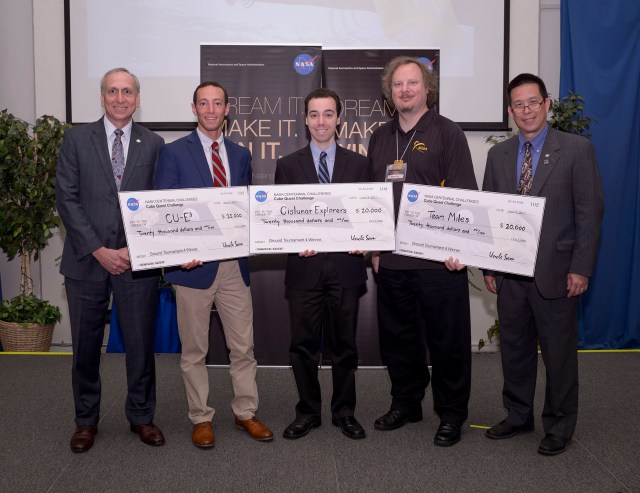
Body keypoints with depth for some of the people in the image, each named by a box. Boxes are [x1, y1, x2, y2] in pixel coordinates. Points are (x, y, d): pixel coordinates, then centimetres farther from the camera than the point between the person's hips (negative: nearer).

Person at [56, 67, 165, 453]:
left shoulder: (153, 144, 5)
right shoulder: (77, 139, 3)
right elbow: (67, 199, -2)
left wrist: (136, 250, -9)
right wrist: (98, 251, -10)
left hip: (139, 261, 0)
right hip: (87, 260, 0)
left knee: (141, 343, 7)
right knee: (86, 345, 10)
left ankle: (141, 416, 25)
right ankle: (86, 419, 27)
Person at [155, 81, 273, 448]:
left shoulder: (241, 155, 11)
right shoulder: (174, 153, -1)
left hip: (235, 264, 3)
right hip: (194, 264, -3)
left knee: (244, 346, 9)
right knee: (194, 350, 8)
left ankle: (246, 413, 25)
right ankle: (201, 418, 23)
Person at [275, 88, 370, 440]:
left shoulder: (358, 163, 8)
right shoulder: (288, 165, 7)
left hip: (346, 264, 0)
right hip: (304, 266, 0)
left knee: (344, 342, 9)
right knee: (303, 344, 7)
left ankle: (344, 412, 24)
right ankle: (308, 412, 22)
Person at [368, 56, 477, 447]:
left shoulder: (448, 133, -2)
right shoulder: (380, 138, 13)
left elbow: (464, 195, -7)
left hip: (438, 259, -5)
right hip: (391, 259, 5)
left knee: (447, 340, 5)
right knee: (398, 337, 15)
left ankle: (452, 414, 20)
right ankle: (406, 403, 32)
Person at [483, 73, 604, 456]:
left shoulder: (577, 149, -3)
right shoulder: (498, 155, 9)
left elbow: (590, 212, -6)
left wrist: (581, 269, -11)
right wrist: (489, 265, 5)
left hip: (556, 272, -4)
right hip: (510, 273, 4)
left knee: (559, 352, 7)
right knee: (514, 348, 14)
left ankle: (559, 427, 24)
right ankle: (518, 416, 31)